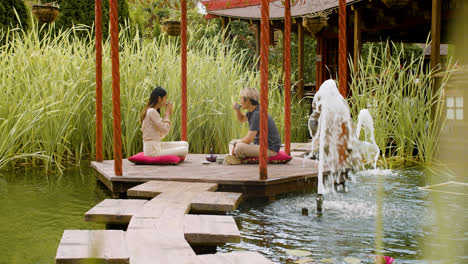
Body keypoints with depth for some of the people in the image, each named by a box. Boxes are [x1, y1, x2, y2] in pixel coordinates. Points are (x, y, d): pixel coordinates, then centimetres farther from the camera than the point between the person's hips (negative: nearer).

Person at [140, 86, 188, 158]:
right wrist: (167, 113, -4)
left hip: (156, 146, 10)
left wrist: (168, 114, 10)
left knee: (185, 144, 9)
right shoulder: (151, 111, -16)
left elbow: (162, 134, 13)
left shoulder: (154, 111, 15)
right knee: (184, 150, -14)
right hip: (152, 150, -10)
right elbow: (165, 130, -16)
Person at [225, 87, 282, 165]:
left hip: (269, 149, -10)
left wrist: (236, 144, -8)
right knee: (233, 142, 14)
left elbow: (248, 140, -26)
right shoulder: (254, 110, 5)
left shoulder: (257, 115, -24)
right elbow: (242, 119, 25)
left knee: (239, 148, -28)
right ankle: (232, 156, -9)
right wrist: (237, 109, 5)